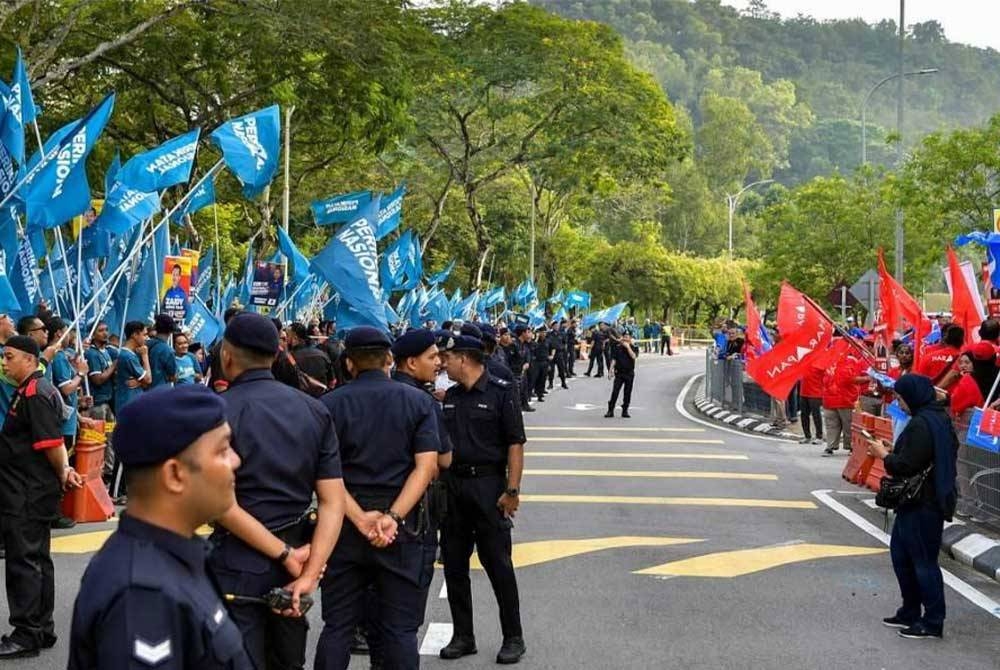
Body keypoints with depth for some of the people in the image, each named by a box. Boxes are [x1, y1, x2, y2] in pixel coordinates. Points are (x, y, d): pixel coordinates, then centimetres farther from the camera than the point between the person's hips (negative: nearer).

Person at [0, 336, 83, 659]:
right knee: (37, 559, 14)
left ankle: (27, 634, -1)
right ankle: (42, 629, 22)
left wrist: (62, 475, -6)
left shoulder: (34, 393, -16)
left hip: (27, 495, -10)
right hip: (30, 493, 10)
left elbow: (51, 443, -20)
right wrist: (63, 472, 5)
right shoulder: (31, 390, 15)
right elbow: (54, 441, 16)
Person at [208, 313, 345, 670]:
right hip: (298, 551, 5)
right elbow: (333, 501, -4)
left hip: (238, 560, -5)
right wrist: (309, 573, -10)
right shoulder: (314, 410, 3)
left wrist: (285, 555, -15)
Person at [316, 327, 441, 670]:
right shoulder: (419, 401, 0)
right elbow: (426, 467, -10)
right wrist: (394, 517, -15)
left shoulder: (330, 404, 0)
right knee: (400, 629, 5)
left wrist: (360, 518, -13)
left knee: (337, 625, 10)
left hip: (346, 525, 1)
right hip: (404, 527, -1)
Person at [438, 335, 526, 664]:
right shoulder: (450, 397, 12)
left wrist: (512, 490, -17)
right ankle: (463, 636, 20)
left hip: (488, 485, -6)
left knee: (498, 563, -1)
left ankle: (513, 638, 10)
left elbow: (515, 444, -11)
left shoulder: (501, 392, -7)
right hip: (453, 486, 6)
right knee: (454, 564, 9)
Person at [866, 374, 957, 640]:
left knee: (923, 561, 0)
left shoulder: (921, 424, -22)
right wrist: (893, 452, 7)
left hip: (922, 505, -10)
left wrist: (883, 454, -7)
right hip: (926, 500, 10)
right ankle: (910, 612, 28)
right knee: (901, 553, 19)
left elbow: (905, 466, -24)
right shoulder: (939, 418, 10)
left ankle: (933, 622, 10)